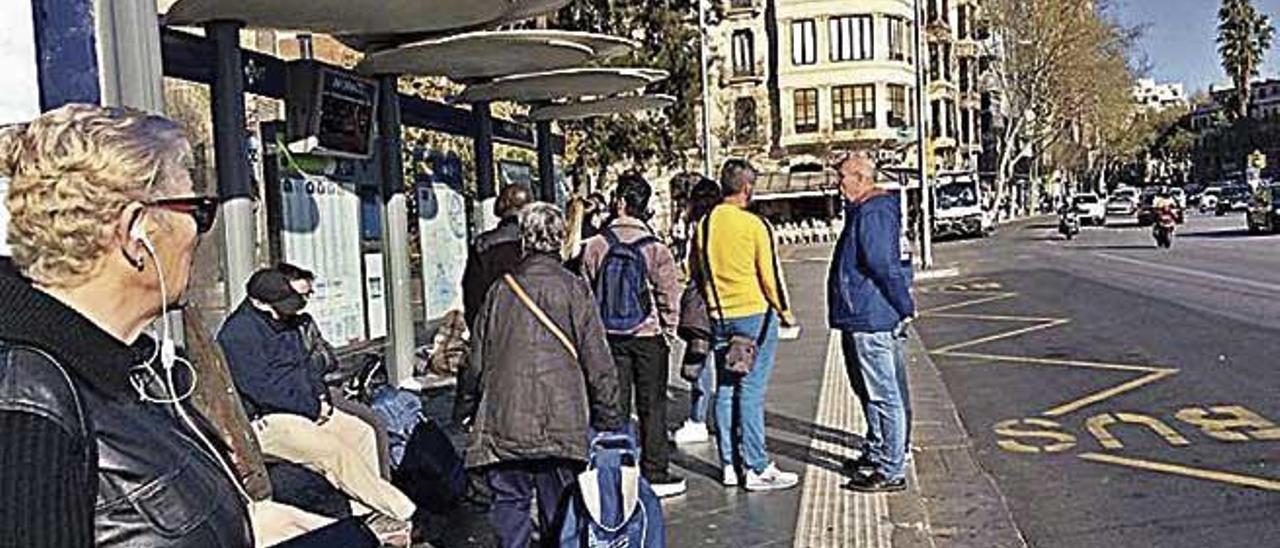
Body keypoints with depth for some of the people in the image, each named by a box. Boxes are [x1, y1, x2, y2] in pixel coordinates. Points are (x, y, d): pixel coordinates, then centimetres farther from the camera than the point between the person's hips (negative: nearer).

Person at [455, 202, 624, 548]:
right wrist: (610, 419, 5)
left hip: (505, 420, 1)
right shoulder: (574, 289, -3)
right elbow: (598, 362, -3)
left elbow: (477, 360, 8)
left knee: (510, 500, 11)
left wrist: (464, 409, 22)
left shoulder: (501, 290, 2)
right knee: (558, 506, 10)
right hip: (562, 422, -1)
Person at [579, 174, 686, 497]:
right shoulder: (656, 249, -11)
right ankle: (655, 476, 13)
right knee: (652, 407, 7)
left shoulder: (595, 245, -6)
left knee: (615, 404, 11)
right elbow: (670, 296, -8)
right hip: (648, 336, -2)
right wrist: (669, 331, 7)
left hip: (609, 337, 2)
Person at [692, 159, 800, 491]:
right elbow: (769, 274, -8)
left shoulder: (704, 225, 6)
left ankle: (729, 465, 17)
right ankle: (756, 469, 2)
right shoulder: (754, 224, -11)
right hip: (754, 314, -5)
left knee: (724, 390, 11)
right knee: (751, 391, -3)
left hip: (719, 317, 6)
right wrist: (784, 311, 4)